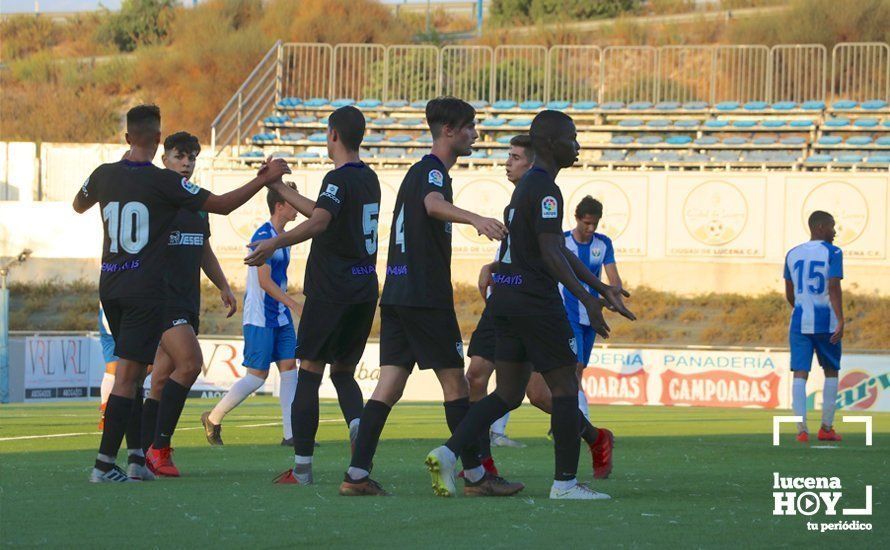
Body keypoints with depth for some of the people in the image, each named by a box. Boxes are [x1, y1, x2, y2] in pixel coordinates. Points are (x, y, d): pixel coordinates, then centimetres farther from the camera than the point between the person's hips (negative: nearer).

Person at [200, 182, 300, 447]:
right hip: (259, 318, -9)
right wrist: (295, 305, -24)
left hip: (280, 317, 9)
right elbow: (264, 281, -21)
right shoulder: (263, 236, -15)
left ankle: (291, 434, -5)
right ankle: (213, 419, 9)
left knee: (289, 367, -2)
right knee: (258, 375, -7)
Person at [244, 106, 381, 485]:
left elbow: (319, 222, -31)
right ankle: (357, 422, -14)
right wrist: (281, 190, 36)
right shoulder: (369, 179, 14)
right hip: (364, 292, 8)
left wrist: (276, 242, -38)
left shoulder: (339, 178, -12)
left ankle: (301, 467, -3)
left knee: (309, 373, -1)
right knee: (343, 372, 16)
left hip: (330, 293, -7)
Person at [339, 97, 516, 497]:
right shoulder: (433, 171, -10)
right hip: (426, 295, -9)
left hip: (396, 293, 9)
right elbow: (433, 205, -33)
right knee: (453, 380, -1)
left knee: (390, 383, 2)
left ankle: (357, 475, -6)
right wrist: (476, 219, -50)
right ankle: (475, 475, 5)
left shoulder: (418, 171, 21)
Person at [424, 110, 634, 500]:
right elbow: (551, 253, -23)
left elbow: (560, 249, 25)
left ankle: (448, 452, -3)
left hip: (506, 297, 10)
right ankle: (565, 482, 2)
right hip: (535, 300, -9)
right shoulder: (545, 190, -13)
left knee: (508, 394, 10)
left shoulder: (526, 185, 19)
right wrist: (586, 299, -26)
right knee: (565, 388, -1)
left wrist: (602, 288, 25)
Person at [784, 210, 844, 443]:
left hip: (799, 322, 3)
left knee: (800, 374, 0)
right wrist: (840, 321, -20)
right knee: (831, 372, 13)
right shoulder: (832, 253, -6)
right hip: (826, 322, -3)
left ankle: (802, 429, -11)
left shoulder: (792, 254, 10)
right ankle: (826, 428, 16)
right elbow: (834, 288, -17)